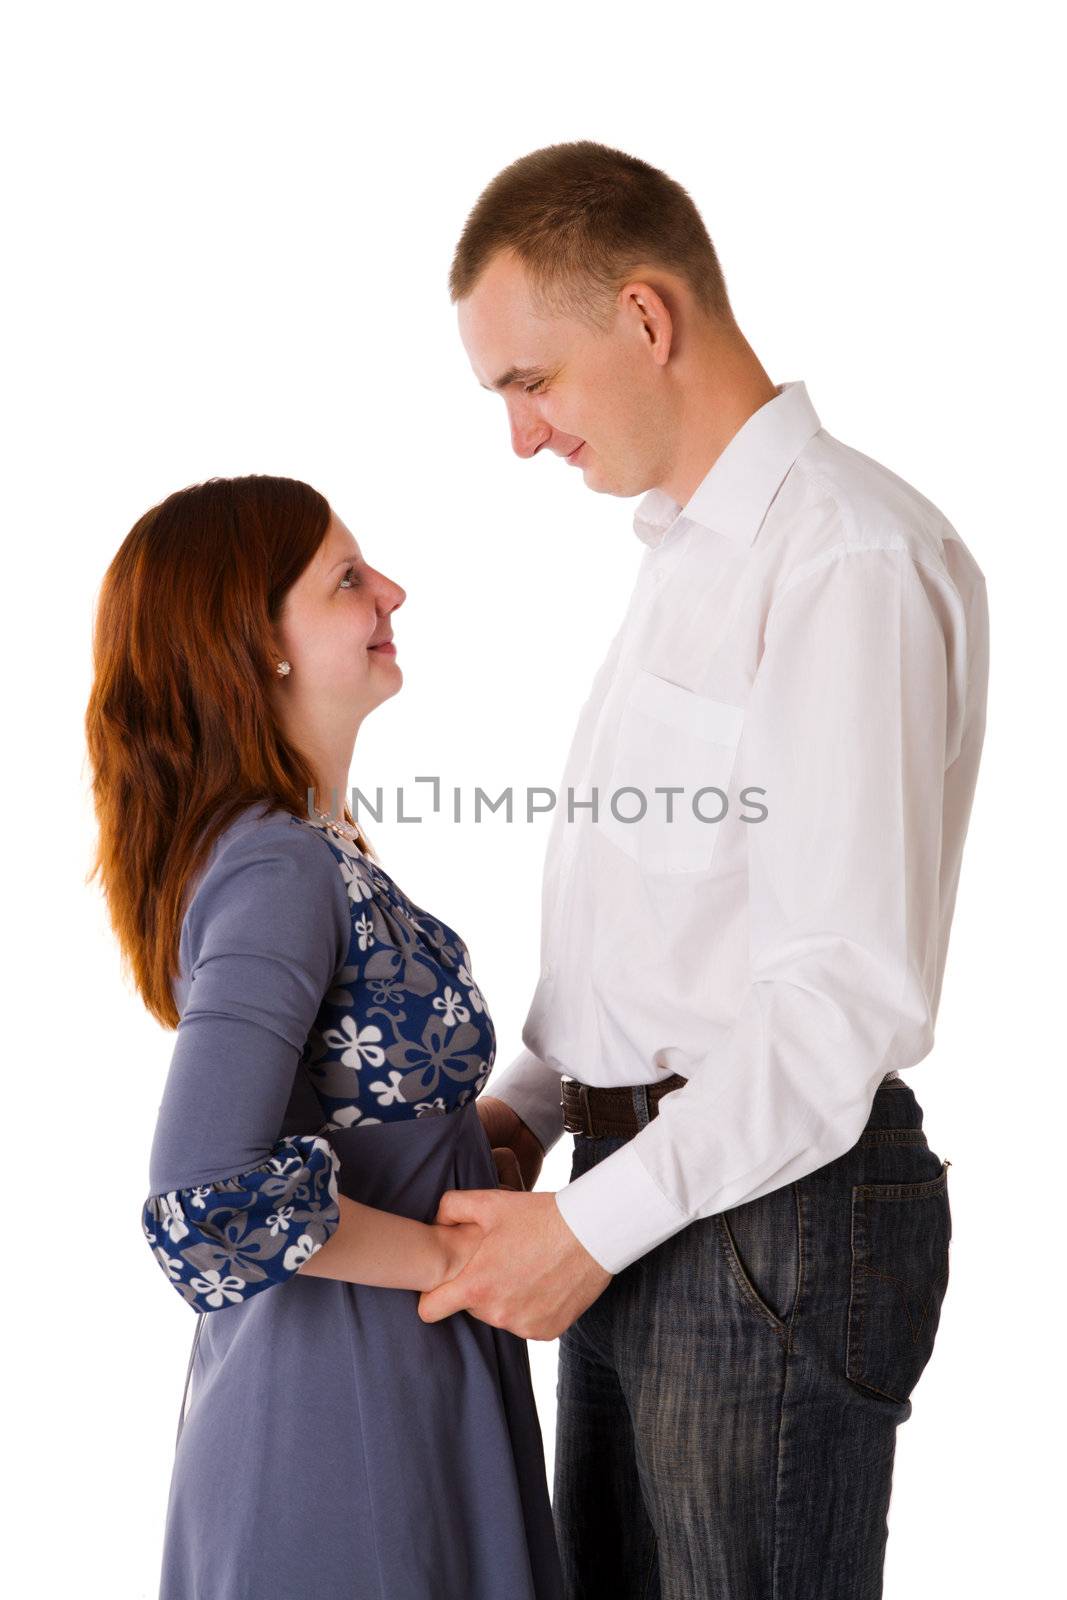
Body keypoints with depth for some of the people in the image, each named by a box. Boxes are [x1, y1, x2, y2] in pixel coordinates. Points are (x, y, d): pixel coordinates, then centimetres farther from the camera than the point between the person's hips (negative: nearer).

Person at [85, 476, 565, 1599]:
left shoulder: (299, 844, 7)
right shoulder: (281, 870, -22)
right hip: (352, 1389, -9)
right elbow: (203, 1202, -30)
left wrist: (484, 1128, 4)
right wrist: (452, 1257, -19)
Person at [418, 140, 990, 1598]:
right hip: (642, 1197, 9)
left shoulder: (851, 558, -16)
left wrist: (595, 1221, -18)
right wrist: (530, 1099, 7)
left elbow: (854, 992, -22)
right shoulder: (683, 552, 16)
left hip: (774, 1215, -9)